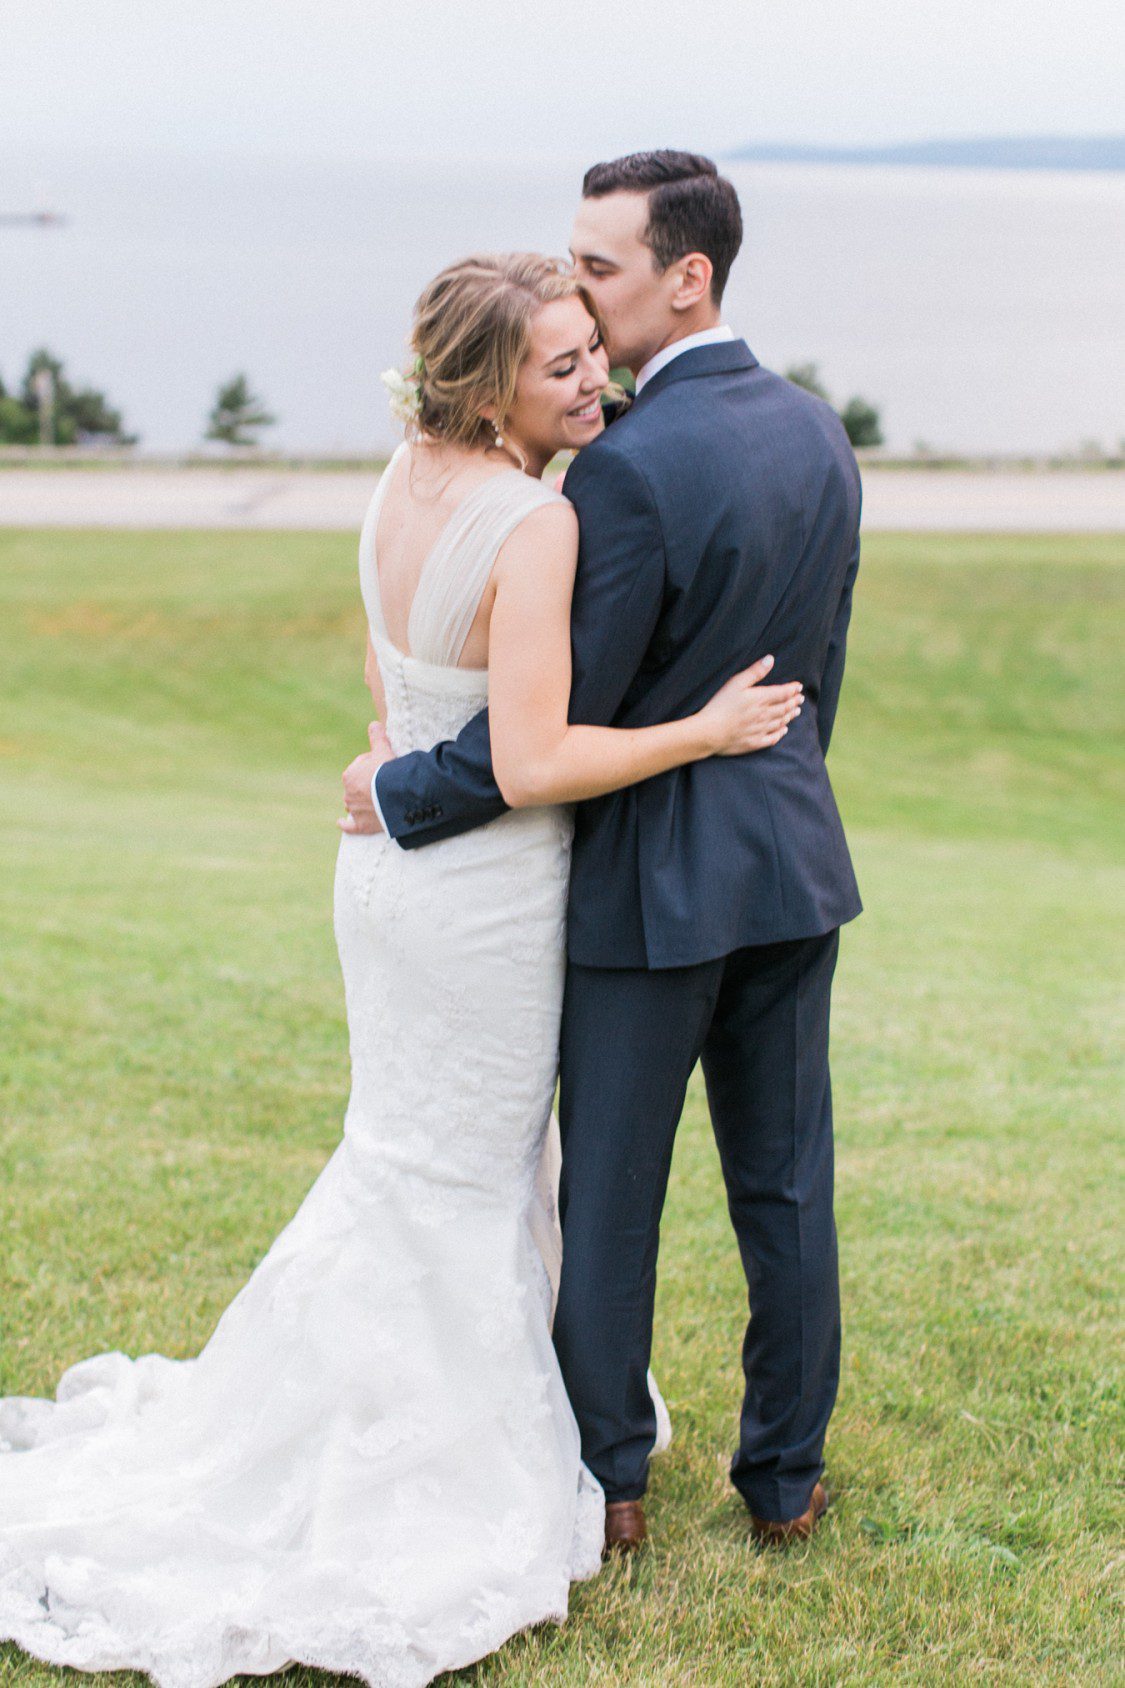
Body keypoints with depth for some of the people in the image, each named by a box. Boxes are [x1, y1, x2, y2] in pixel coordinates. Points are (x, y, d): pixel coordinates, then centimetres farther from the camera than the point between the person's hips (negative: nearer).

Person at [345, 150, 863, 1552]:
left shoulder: (629, 467, -21)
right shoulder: (819, 437, 4)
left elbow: (560, 720, -19)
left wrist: (401, 790, -7)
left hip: (654, 877, -7)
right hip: (793, 859, 7)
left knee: (609, 1188, 9)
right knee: (785, 1183, 13)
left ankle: (608, 1479, 22)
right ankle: (786, 1475, 24)